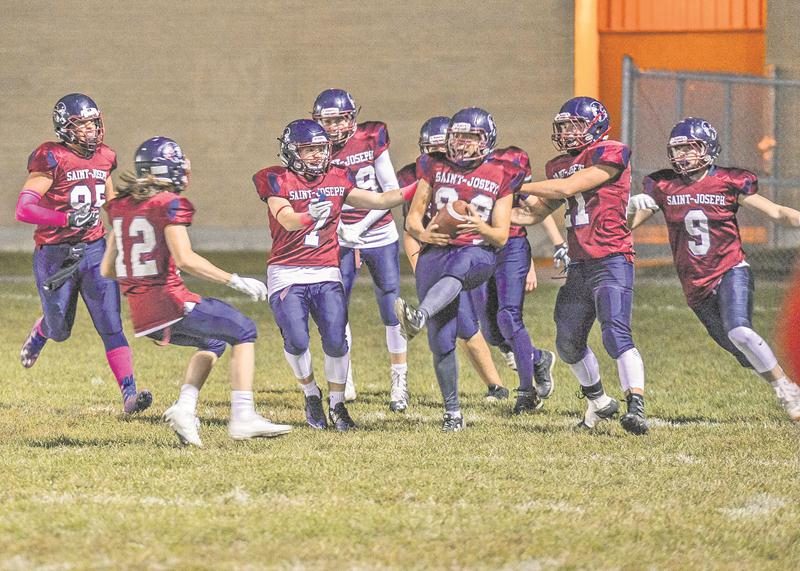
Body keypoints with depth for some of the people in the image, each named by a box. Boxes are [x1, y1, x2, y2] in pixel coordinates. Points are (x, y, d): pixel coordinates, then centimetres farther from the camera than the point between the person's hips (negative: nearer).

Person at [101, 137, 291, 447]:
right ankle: (242, 416, -2)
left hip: (142, 316, 7)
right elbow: (184, 259, -22)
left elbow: (108, 269, 15)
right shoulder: (169, 204, -10)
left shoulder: (121, 206, 12)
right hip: (172, 303, -7)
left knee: (212, 343, 28)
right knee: (243, 332, 10)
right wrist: (235, 281, -18)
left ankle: (185, 407, 6)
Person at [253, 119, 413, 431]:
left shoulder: (338, 179, 7)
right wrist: (310, 215, -40)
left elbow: (381, 200, 11)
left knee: (336, 341, -10)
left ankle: (337, 405, 9)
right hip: (287, 274, -3)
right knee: (296, 341, -15)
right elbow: (287, 220, -20)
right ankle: (311, 394, 14)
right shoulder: (276, 180, -5)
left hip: (326, 274, 3)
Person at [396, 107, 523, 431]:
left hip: (477, 252, -2)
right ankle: (452, 412, 8)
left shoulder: (500, 178, 9)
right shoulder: (435, 169, 13)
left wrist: (482, 228, -16)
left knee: (456, 269, -42)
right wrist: (422, 233, -10)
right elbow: (412, 218, 13)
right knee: (442, 340, -5)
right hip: (436, 251, 2)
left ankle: (419, 317, -68)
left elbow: (501, 237, 7)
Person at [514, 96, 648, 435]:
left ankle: (637, 408, -30)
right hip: (579, 266, 8)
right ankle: (599, 402, 32)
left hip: (611, 262, -8)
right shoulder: (560, 166, 15)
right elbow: (536, 213, 21)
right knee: (569, 343, 13)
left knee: (616, 333, -23)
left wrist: (515, 187, -8)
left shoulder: (611, 155, -8)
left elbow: (568, 187, -16)